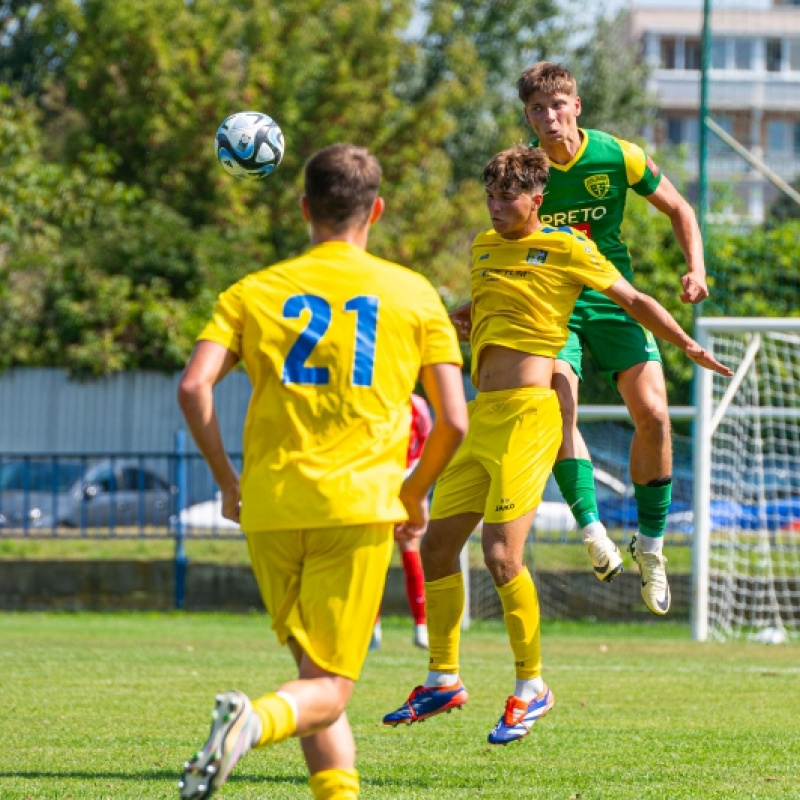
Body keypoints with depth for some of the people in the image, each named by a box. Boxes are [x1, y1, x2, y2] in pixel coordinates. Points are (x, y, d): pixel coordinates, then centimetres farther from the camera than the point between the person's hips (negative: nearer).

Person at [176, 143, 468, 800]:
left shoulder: (253, 292, 10)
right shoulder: (415, 295, 8)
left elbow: (194, 388, -4)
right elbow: (453, 421, 4)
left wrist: (226, 481, 8)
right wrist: (415, 493, 20)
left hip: (270, 507, 2)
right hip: (360, 503, -2)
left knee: (314, 669, 18)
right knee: (328, 690, -3)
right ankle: (256, 720, -34)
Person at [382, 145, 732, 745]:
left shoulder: (566, 249, -2)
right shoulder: (484, 247, 17)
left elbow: (633, 300, 7)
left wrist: (688, 345, 3)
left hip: (527, 410, -7)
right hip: (481, 412, 7)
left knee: (501, 554, -15)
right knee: (437, 544, 6)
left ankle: (532, 689, -1)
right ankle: (444, 680, 19)